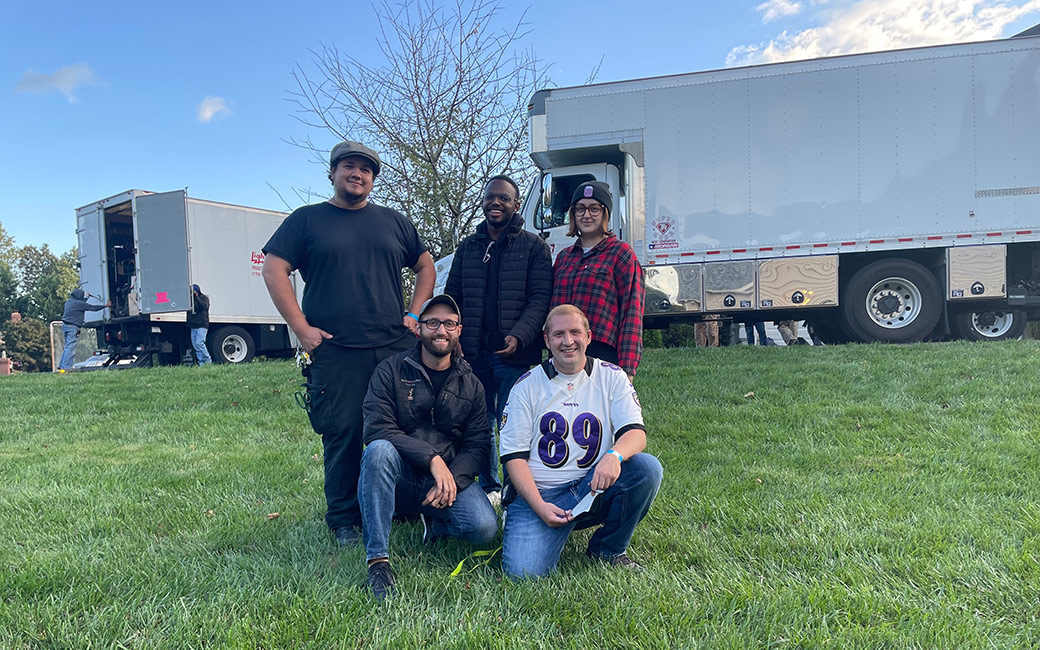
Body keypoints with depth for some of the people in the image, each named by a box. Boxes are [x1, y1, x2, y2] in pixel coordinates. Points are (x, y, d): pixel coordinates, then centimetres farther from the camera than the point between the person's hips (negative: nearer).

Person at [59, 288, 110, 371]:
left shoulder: (69, 301, 13)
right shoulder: (79, 303, -12)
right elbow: (93, 308, -7)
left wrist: (86, 297, 42)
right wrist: (106, 305, 3)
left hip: (65, 325, 9)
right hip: (72, 327, -9)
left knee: (68, 347, 17)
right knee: (70, 348, -9)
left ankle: (61, 366, 18)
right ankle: (65, 368, -12)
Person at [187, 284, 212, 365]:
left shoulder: (204, 297, 2)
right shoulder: (191, 298, 18)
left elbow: (204, 306, -17)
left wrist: (196, 297, -16)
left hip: (202, 325, -6)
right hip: (193, 325, 6)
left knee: (199, 342, -17)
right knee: (195, 344, 3)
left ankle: (207, 360, -6)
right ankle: (201, 361, 8)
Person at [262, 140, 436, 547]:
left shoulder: (393, 221, 17)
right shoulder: (307, 220, 9)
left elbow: (425, 267, 22)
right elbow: (273, 269, 2)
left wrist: (414, 315, 9)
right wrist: (301, 327, -6)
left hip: (396, 348, 3)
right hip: (335, 352, -2)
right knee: (342, 436, 1)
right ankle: (344, 521, 16)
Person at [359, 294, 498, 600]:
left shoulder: (470, 385, 8)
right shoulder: (390, 371, -2)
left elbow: (478, 445, 3)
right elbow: (376, 428, -14)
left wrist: (453, 478, -17)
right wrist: (432, 458, -23)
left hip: (450, 475, 2)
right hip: (401, 477, -2)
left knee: (484, 528, -25)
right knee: (379, 450, -35)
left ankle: (434, 522, 10)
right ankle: (377, 559, -26)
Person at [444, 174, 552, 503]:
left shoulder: (533, 246, 2)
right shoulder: (467, 247, 15)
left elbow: (540, 298, -5)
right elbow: (452, 297, 17)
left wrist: (518, 336, -20)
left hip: (515, 356, -4)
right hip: (472, 353, 5)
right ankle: (488, 487, 29)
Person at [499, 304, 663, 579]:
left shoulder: (612, 377, 5)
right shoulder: (527, 386, 1)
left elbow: (636, 432, -6)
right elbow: (514, 455, -2)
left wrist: (614, 455, -31)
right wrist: (539, 505, -16)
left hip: (595, 486, 2)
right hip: (539, 494, -2)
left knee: (647, 468, -25)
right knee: (523, 571, -24)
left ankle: (608, 549, -1)